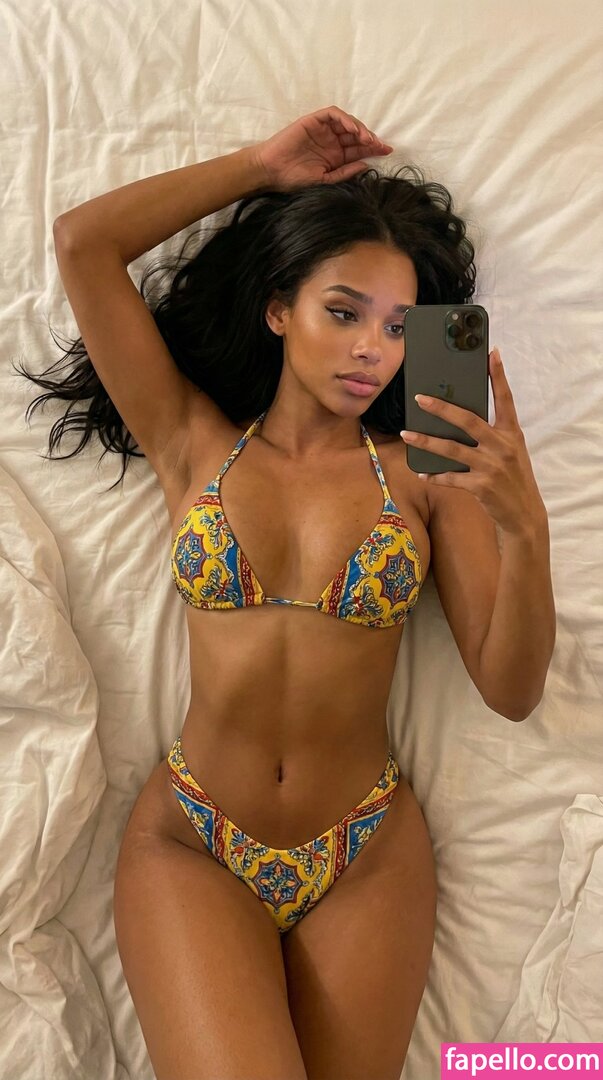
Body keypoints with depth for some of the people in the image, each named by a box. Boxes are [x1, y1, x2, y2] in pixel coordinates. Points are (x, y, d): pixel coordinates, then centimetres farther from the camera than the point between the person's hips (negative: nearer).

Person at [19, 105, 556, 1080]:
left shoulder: (428, 464, -1)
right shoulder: (195, 441, 1)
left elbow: (511, 691, -7)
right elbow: (82, 241, -4)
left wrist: (525, 529, -24)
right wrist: (265, 168, 2)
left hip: (368, 858, 1)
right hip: (190, 843, -1)